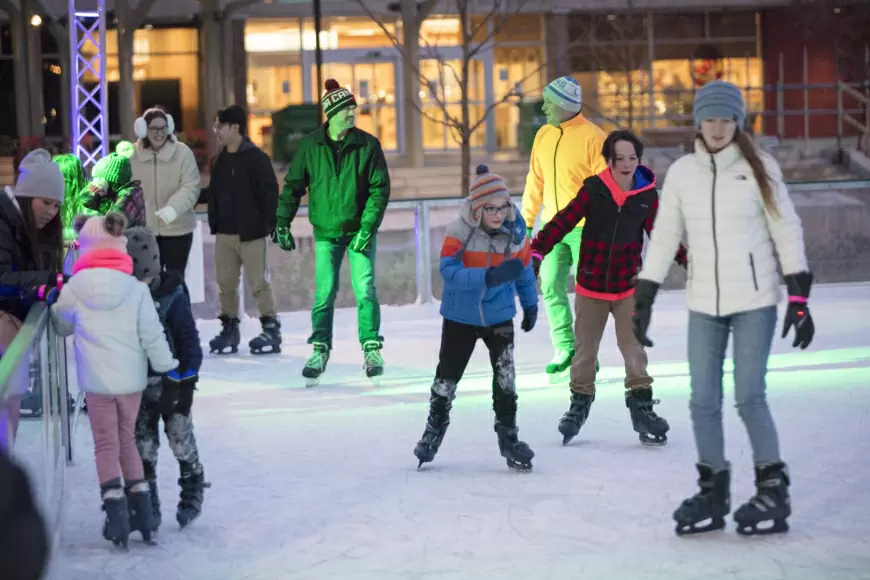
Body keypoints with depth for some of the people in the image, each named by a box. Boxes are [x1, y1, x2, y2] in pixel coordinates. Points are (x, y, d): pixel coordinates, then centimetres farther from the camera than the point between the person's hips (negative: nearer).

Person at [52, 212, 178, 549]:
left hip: (96, 381, -1)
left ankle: (117, 517, -3)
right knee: (127, 439, 17)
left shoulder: (74, 289, -8)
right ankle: (142, 512, 17)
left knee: (106, 444, 8)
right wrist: (167, 369, 6)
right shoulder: (136, 289, -9)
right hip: (132, 379, 2)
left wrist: (54, 305, 29)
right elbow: (152, 337, -6)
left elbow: (61, 327, 9)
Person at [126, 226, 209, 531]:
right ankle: (148, 504, 18)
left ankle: (193, 491, 26)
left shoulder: (171, 297, -14)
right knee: (142, 444, 8)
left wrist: (188, 380, -13)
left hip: (170, 382, -3)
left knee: (181, 438, 6)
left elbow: (189, 339, -12)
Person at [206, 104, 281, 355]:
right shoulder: (219, 159, 10)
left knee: (259, 283, -1)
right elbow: (214, 192, 13)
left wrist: (272, 224, -15)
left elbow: (270, 193, -12)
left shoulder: (256, 158, -10)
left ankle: (272, 330, 7)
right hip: (224, 233, 7)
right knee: (226, 284, 9)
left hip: (250, 232, -6)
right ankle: (229, 329, 18)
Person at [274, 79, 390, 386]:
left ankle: (372, 347, -1)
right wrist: (282, 223, 3)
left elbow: (380, 188, -5)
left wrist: (367, 228, -13)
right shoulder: (310, 146, -1)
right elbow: (293, 184, 8)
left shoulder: (368, 145, -4)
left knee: (365, 289, -10)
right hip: (326, 233, 1)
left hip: (360, 230, -1)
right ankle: (320, 349, 9)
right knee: (324, 293, -3)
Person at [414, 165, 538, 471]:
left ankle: (508, 435, 8)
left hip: (500, 316, 2)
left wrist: (531, 305, 20)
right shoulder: (458, 232, -22)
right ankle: (436, 426, 34)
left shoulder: (515, 234, -9)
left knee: (506, 375, -7)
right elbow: (449, 273, -31)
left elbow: (525, 271, 8)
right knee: (448, 375, 10)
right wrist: (491, 276, -42)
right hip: (460, 317, -2)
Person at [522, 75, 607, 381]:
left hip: (585, 227, -6)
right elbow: (536, 180, 14)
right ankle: (565, 349, 13)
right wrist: (527, 219, 12)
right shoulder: (543, 136, 8)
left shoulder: (592, 137, -11)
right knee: (551, 288, 2)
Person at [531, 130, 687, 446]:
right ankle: (580, 403, 28)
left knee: (633, 347, -2)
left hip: (627, 285, 0)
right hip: (591, 284, 0)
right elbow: (563, 221, -12)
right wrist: (538, 251, -21)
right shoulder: (594, 189, -12)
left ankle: (641, 406, 9)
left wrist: (688, 260, -4)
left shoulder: (646, 194, -6)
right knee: (585, 348, 11)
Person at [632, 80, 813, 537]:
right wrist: (643, 300, 5)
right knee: (703, 402, 3)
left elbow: (787, 231, -2)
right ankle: (712, 492, 17)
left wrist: (799, 297, -7)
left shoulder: (759, 168, -5)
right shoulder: (682, 173, 3)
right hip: (703, 304, 3)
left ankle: (774, 492, 6)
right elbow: (664, 237, 8)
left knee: (749, 398, -7)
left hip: (754, 301, -3)